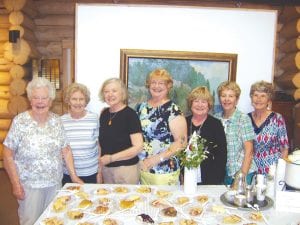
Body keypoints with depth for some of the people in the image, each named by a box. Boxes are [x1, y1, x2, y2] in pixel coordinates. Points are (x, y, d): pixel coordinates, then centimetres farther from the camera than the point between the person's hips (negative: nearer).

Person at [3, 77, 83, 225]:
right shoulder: (20, 121, -10)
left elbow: (65, 150, 4)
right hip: (29, 185, -3)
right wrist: (16, 184, -11)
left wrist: (74, 175, 1)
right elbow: (8, 155, -8)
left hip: (55, 183, 3)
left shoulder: (56, 121, -1)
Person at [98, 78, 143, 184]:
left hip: (126, 168, -6)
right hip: (106, 168, 6)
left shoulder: (130, 114, -13)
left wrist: (111, 158, -16)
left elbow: (138, 147, -17)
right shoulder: (104, 113, 6)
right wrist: (100, 161, 6)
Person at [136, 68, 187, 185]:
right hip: (142, 168, 5)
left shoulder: (173, 111, -11)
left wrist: (158, 158, -19)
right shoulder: (141, 107, 6)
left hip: (165, 172, -5)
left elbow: (181, 142, -14)